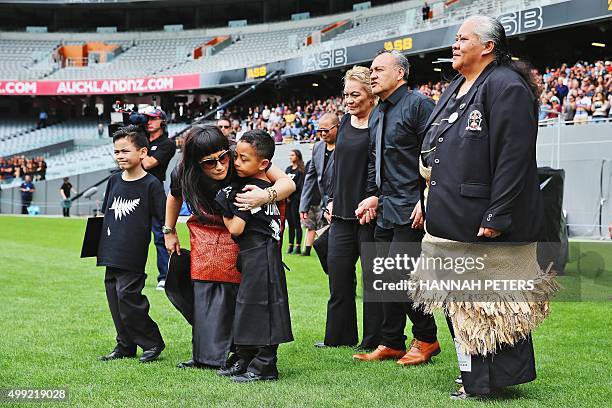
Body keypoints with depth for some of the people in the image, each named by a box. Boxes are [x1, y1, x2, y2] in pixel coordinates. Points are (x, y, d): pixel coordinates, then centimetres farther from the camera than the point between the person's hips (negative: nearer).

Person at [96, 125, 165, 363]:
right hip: (111, 254, 7)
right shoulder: (114, 180, 11)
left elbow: (163, 219, -6)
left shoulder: (151, 184, -7)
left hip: (133, 256, -7)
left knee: (127, 298, -10)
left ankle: (153, 343, 6)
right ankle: (125, 346, 23)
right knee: (115, 300, 10)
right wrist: (101, 244, 18)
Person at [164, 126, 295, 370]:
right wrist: (169, 232, 17)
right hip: (205, 239, 3)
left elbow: (288, 184, -29)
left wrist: (266, 196, -49)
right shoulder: (184, 175, -18)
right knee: (203, 297, 2)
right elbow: (175, 197, 8)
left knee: (234, 297, -8)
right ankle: (205, 354, 15)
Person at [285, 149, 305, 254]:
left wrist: (291, 197, -9)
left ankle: (298, 246, -4)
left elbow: (300, 186, -9)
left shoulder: (300, 170, -5)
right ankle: (290, 245, 12)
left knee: (296, 223, -5)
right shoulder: (288, 169, 16)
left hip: (295, 200, -6)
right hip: (287, 200, 6)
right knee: (290, 223, 8)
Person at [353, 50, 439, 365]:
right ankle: (391, 344, 18)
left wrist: (426, 200, -19)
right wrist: (375, 196, 14)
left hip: (412, 209, -9)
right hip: (387, 209, 9)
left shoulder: (418, 104, -8)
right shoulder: (377, 115, 18)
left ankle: (425, 339, 4)